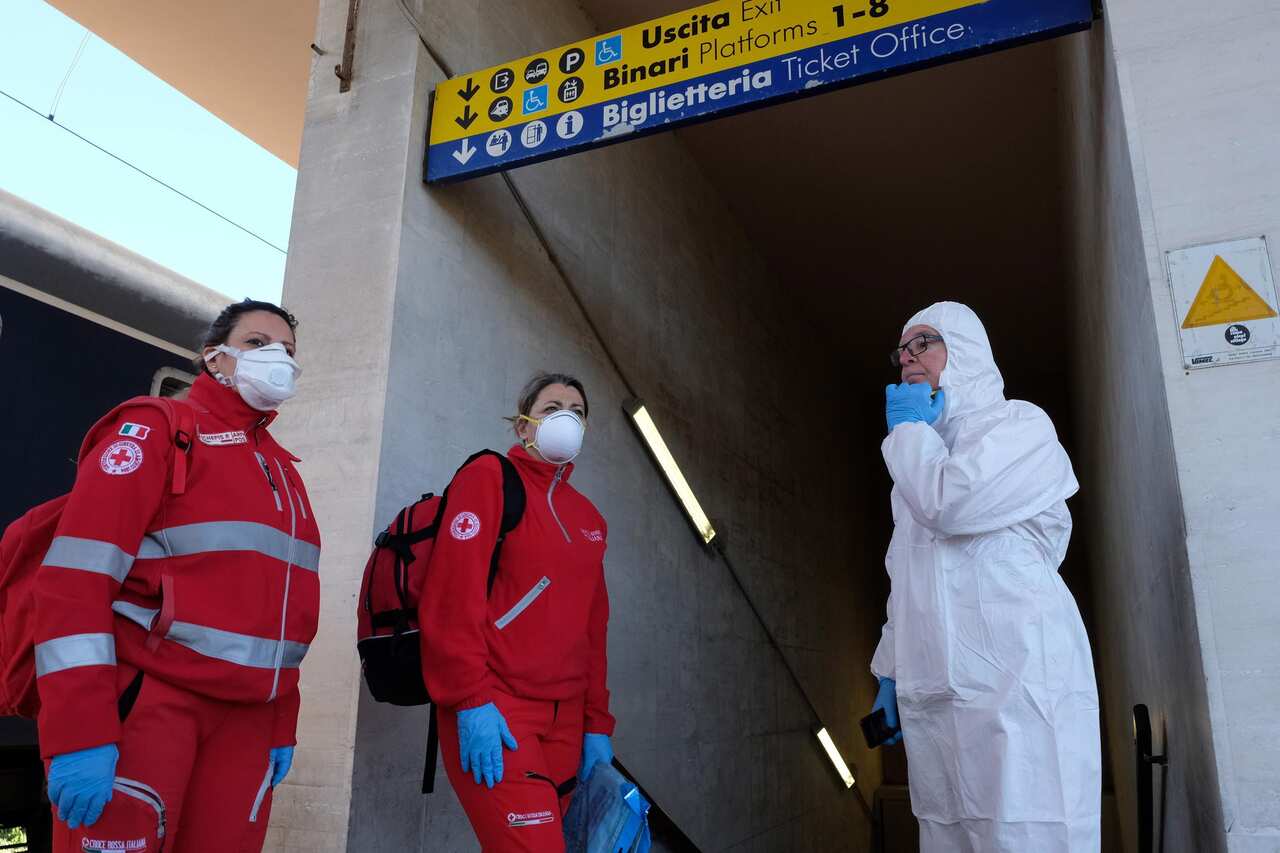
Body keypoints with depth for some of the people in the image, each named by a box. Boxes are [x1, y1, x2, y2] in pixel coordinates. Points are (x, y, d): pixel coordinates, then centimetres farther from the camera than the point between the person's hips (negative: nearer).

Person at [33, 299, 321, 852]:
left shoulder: (282, 467, 16)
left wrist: (282, 727, 16)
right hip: (148, 699, -6)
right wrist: (81, 732, -20)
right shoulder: (157, 429, -3)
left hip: (246, 717, 6)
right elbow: (76, 576, -14)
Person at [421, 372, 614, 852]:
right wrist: (471, 700, -18)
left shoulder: (589, 518, 16)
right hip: (493, 712, -7)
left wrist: (596, 723, 11)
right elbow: (452, 593, -13)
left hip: (564, 719, 7)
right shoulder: (490, 476, -3)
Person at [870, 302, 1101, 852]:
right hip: (934, 700, 7)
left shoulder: (1019, 424, 5)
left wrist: (909, 427, 2)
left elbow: (949, 503, -15)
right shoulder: (920, 462, 27)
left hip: (1014, 683, -6)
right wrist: (890, 674, 16)